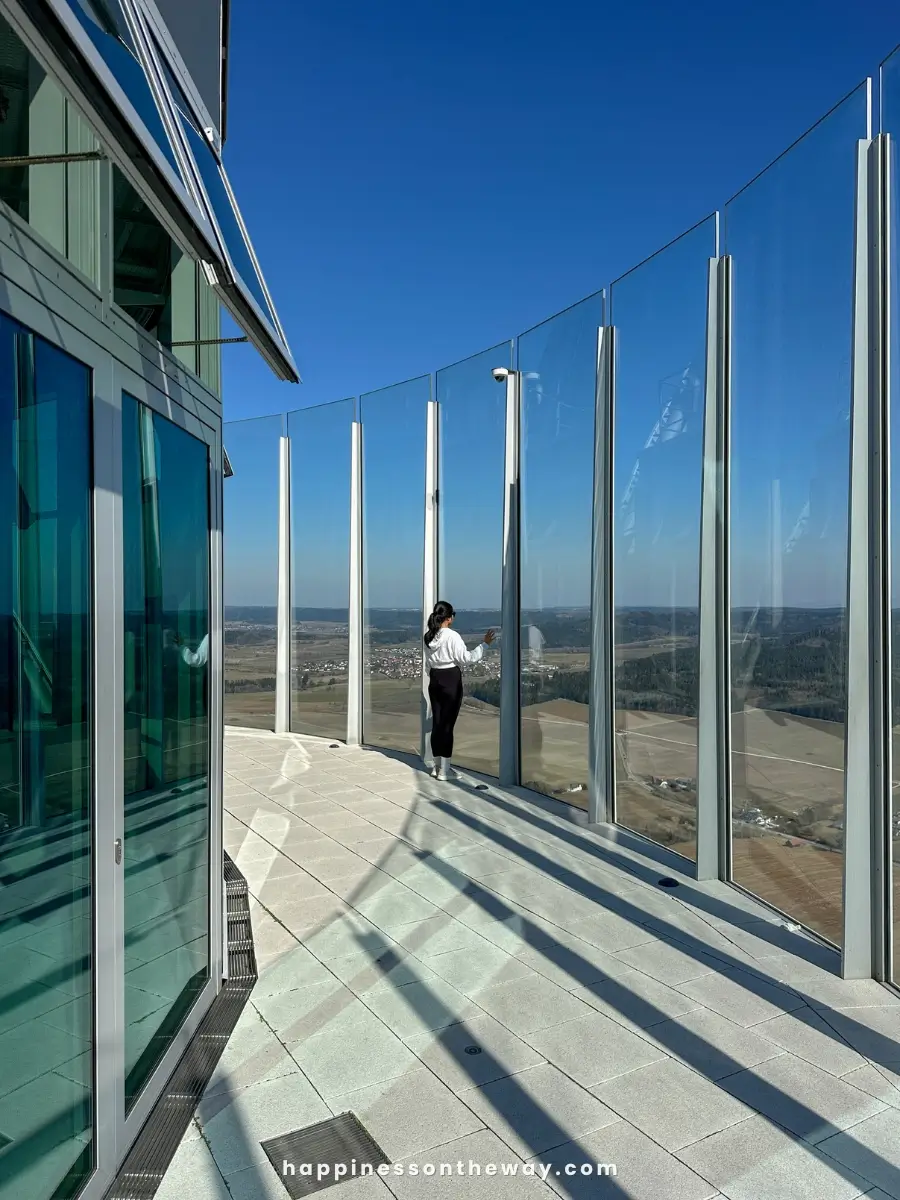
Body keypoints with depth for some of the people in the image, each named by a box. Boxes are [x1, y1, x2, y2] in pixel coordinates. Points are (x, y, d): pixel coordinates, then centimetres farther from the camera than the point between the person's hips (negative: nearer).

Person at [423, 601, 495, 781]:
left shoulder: (429, 636, 6)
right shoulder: (452, 636, -15)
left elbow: (428, 663, 13)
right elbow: (466, 658, -15)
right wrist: (485, 644, -8)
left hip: (434, 679, 7)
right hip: (451, 680, -7)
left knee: (437, 723, 11)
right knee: (447, 724, -2)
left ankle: (437, 766, 19)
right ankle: (444, 770, 2)